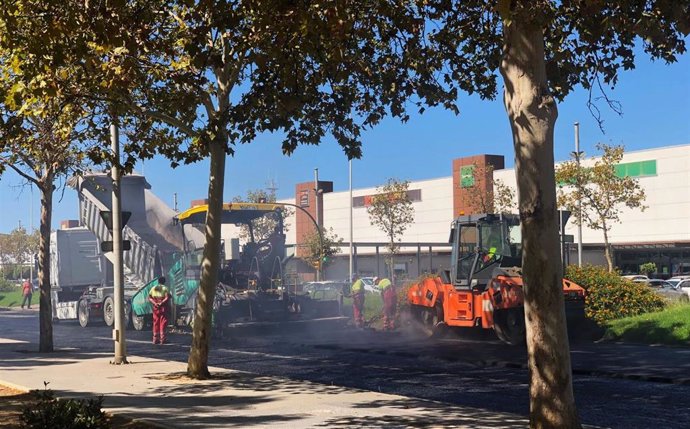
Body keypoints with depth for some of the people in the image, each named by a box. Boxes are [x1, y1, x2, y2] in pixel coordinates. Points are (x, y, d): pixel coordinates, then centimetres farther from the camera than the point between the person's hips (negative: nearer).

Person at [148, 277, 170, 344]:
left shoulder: (153, 288, 10)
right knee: (163, 323, -1)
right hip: (164, 308, -4)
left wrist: (154, 303, -8)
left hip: (156, 308, 4)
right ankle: (162, 339, -3)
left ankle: (155, 339, 10)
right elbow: (167, 298, -19)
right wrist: (161, 303, -16)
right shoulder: (165, 288, -5)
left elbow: (149, 298, 2)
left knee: (156, 323, 9)